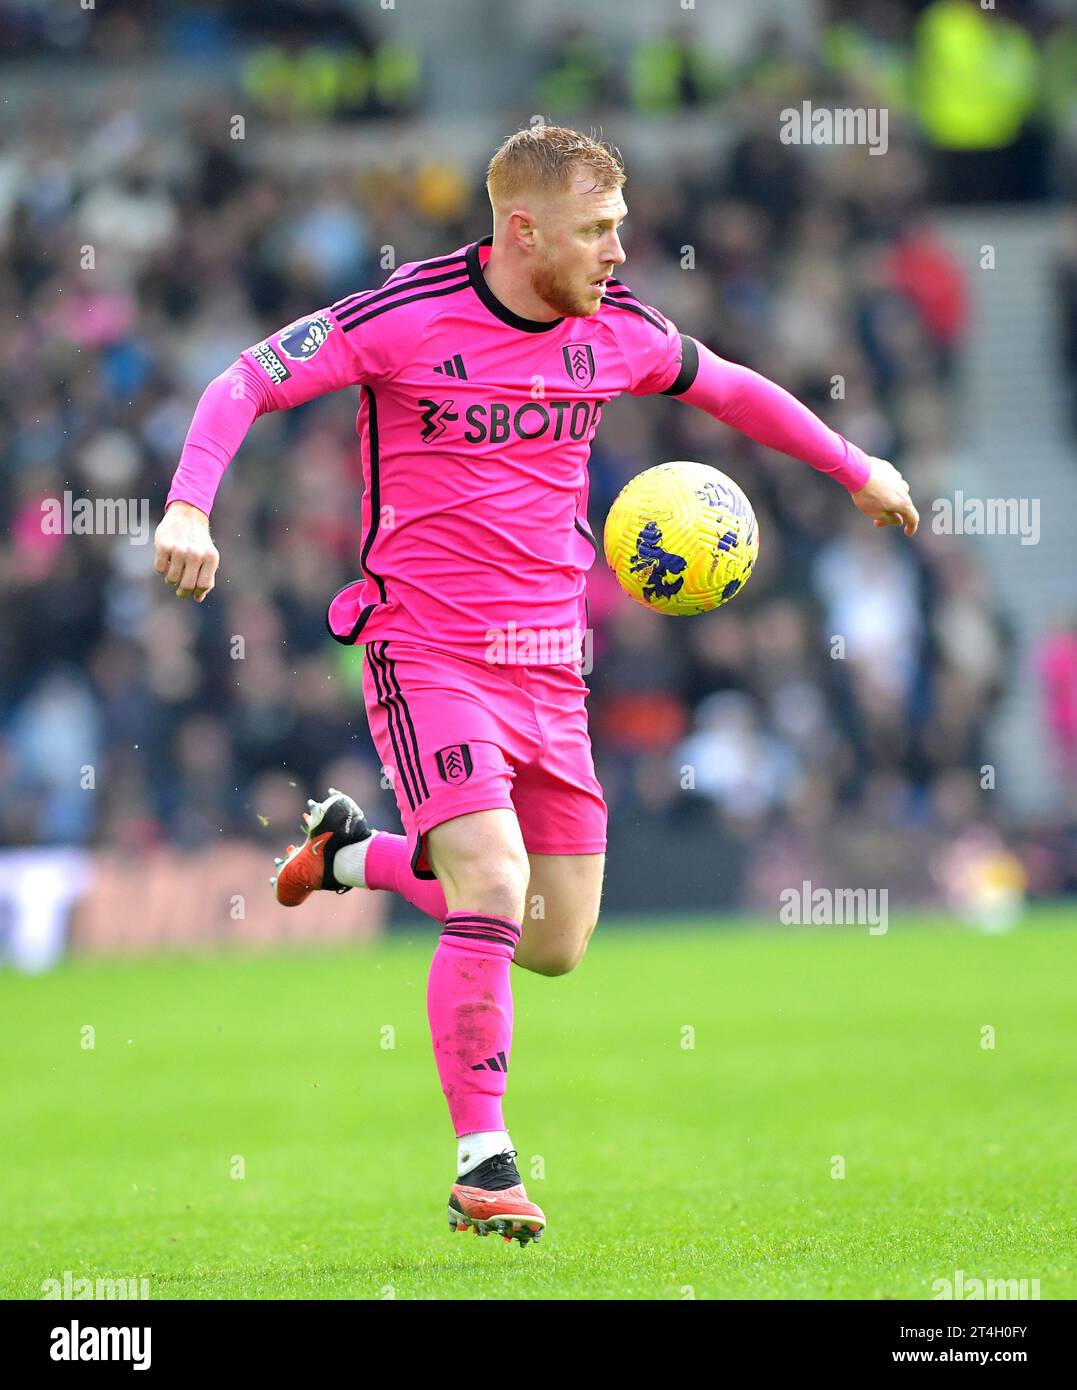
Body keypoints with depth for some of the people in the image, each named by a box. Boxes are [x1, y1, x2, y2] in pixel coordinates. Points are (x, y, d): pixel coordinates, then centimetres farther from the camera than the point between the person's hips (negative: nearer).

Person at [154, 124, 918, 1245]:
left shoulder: (614, 333, 3)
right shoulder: (404, 318, -12)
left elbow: (727, 388, 22)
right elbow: (244, 385, -11)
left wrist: (857, 468, 28)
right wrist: (188, 508, -27)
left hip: (547, 666, 6)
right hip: (426, 649, -6)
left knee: (555, 945, 8)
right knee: (496, 885, -23)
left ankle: (355, 853, 35)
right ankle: (482, 1165, -10)